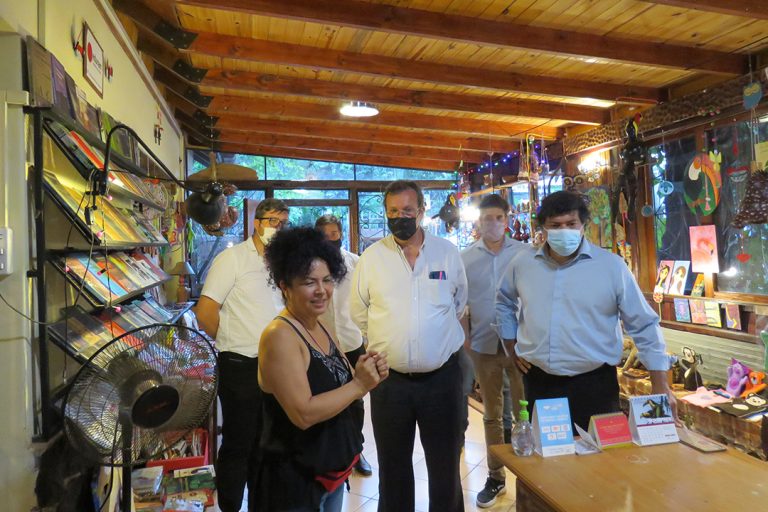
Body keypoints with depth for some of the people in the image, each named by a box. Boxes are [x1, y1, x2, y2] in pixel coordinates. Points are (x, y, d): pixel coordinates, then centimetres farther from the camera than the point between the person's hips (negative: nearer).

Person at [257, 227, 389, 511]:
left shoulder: (321, 328, 3)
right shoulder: (279, 335, -22)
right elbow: (303, 414, -27)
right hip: (296, 479, -8)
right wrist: (360, 384, -20)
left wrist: (368, 374, -9)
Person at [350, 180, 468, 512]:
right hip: (389, 379, 0)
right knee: (393, 467, 17)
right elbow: (358, 311, 6)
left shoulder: (448, 252, -1)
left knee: (445, 465, 16)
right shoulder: (372, 257, -3)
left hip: (442, 376, 0)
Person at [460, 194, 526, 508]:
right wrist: (465, 340, 0)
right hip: (483, 346, 2)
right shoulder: (466, 258, 1)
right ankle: (495, 477, 29)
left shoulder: (525, 254, -3)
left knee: (524, 411, 7)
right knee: (491, 414, 15)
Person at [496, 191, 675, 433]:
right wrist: (511, 346, 13)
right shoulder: (522, 264, 1)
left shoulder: (612, 266, -7)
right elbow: (504, 302, 20)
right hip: (538, 382, 3)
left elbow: (644, 326, -2)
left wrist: (660, 384, -4)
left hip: (594, 382, -2)